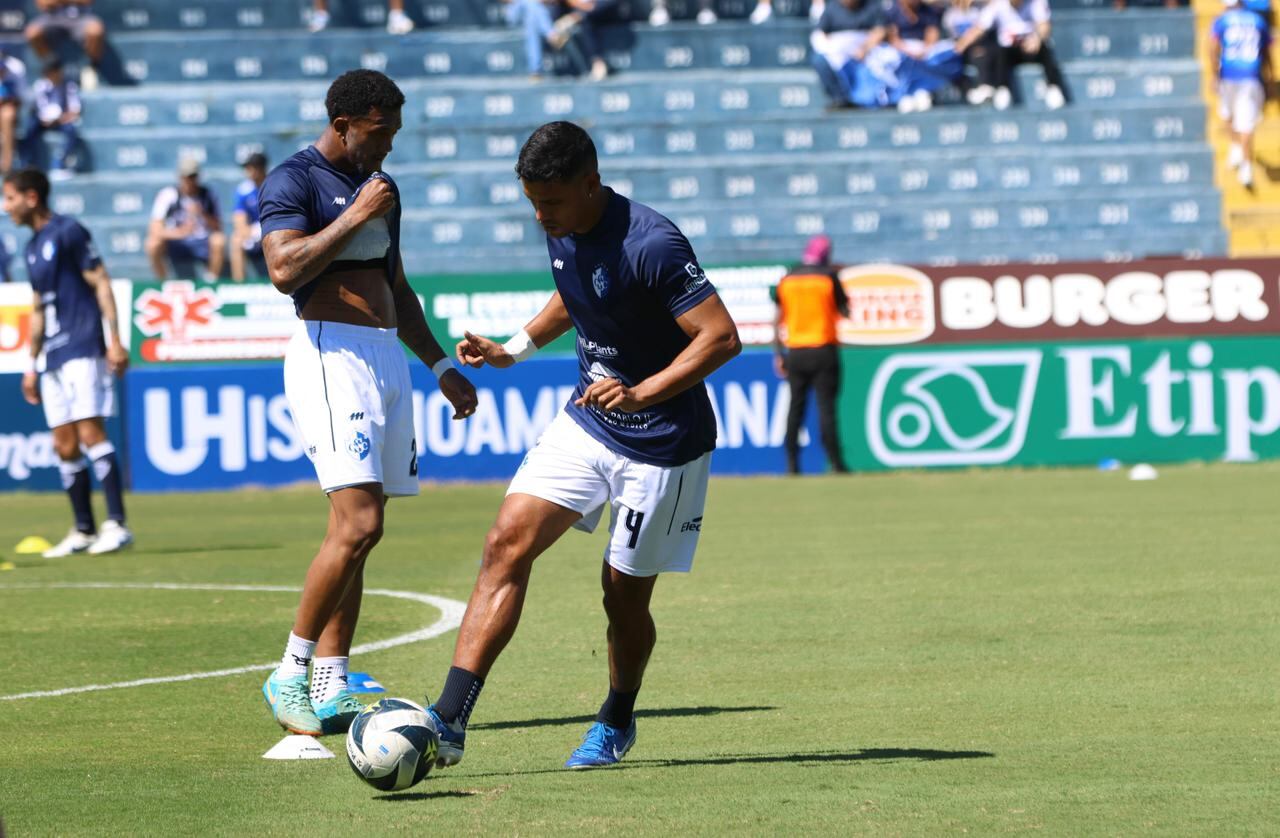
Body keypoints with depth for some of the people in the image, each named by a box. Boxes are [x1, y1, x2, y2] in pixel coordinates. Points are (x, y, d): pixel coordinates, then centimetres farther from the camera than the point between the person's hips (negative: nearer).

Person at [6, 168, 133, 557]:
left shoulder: (68, 232, -6)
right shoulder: (33, 247, 19)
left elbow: (101, 284, -10)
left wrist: (114, 340, -16)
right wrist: (32, 364, 24)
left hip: (83, 349, -8)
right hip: (54, 358, 8)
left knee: (90, 432, -16)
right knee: (65, 446, 5)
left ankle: (117, 523, -18)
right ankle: (84, 532, 9)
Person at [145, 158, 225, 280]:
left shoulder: (207, 195, -4)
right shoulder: (168, 195, -10)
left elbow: (217, 228, -6)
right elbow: (155, 230, -20)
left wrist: (203, 215, -25)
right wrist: (180, 232, -38)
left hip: (203, 247, 1)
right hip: (177, 245, -1)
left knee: (219, 241, -30)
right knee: (154, 244, -30)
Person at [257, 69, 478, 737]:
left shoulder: (380, 187, 20)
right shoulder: (293, 182, -5)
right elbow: (284, 270, -20)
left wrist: (440, 366, 29)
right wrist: (355, 216, -17)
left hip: (386, 357, 8)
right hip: (330, 353, -8)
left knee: (354, 533, 5)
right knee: (358, 525, -18)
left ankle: (331, 688, 5)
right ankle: (289, 675, -10)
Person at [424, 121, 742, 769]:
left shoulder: (652, 245, -25)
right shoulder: (561, 231, -1)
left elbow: (722, 337, -25)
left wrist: (641, 393, -33)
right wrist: (514, 349, 11)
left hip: (660, 443, -7)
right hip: (585, 420, 7)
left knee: (624, 592, 3)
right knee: (507, 544, -10)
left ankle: (616, 723, 32)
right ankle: (449, 721, -15)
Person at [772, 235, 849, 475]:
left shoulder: (787, 278, 6)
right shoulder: (828, 277, -3)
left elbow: (778, 319, 5)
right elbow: (845, 312, 1)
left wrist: (778, 355, 8)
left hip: (794, 352, 3)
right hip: (823, 350, -3)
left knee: (795, 406, 6)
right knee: (826, 406, -4)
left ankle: (792, 464, 2)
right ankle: (835, 463, -7)